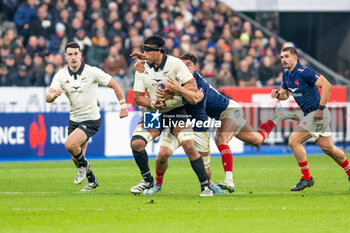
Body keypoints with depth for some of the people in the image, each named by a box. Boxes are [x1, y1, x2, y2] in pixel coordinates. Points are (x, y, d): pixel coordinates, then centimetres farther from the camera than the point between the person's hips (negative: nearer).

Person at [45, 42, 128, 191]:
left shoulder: (92, 72, -14)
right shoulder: (61, 75, -4)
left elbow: (114, 85, -6)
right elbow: (48, 98, -12)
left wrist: (123, 105, -9)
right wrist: (54, 95, -35)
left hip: (91, 119, -5)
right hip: (74, 120, 5)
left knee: (69, 144, -25)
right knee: (76, 158, 9)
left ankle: (84, 165, 4)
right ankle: (92, 180, 35)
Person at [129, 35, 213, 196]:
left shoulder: (175, 63, -12)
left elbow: (192, 86, -14)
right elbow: (137, 97, 0)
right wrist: (152, 103, -19)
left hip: (176, 110, -3)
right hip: (154, 112, 3)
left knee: (189, 146, -18)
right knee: (136, 143, -15)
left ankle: (205, 186, -6)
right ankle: (147, 180, 8)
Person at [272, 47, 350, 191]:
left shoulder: (304, 72, -19)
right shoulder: (286, 74, 9)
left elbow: (327, 86, -24)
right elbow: (285, 94, 22)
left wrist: (321, 108, -26)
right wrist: (278, 95, -2)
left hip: (317, 114, -9)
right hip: (309, 114, 9)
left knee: (294, 141, -13)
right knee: (327, 148, 14)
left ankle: (306, 178, -5)